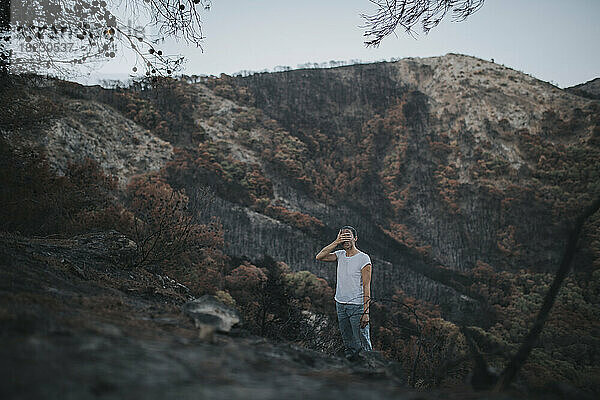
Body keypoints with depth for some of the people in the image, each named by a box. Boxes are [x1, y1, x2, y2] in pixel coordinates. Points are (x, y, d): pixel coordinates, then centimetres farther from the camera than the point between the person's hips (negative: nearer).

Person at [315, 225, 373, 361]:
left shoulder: (363, 258, -10)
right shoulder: (340, 255, 7)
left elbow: (366, 287, -13)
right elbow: (319, 257, -7)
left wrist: (366, 312, -18)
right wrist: (336, 242, -12)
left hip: (357, 306, -6)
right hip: (340, 305, 6)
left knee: (363, 345, -3)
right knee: (349, 345, 14)